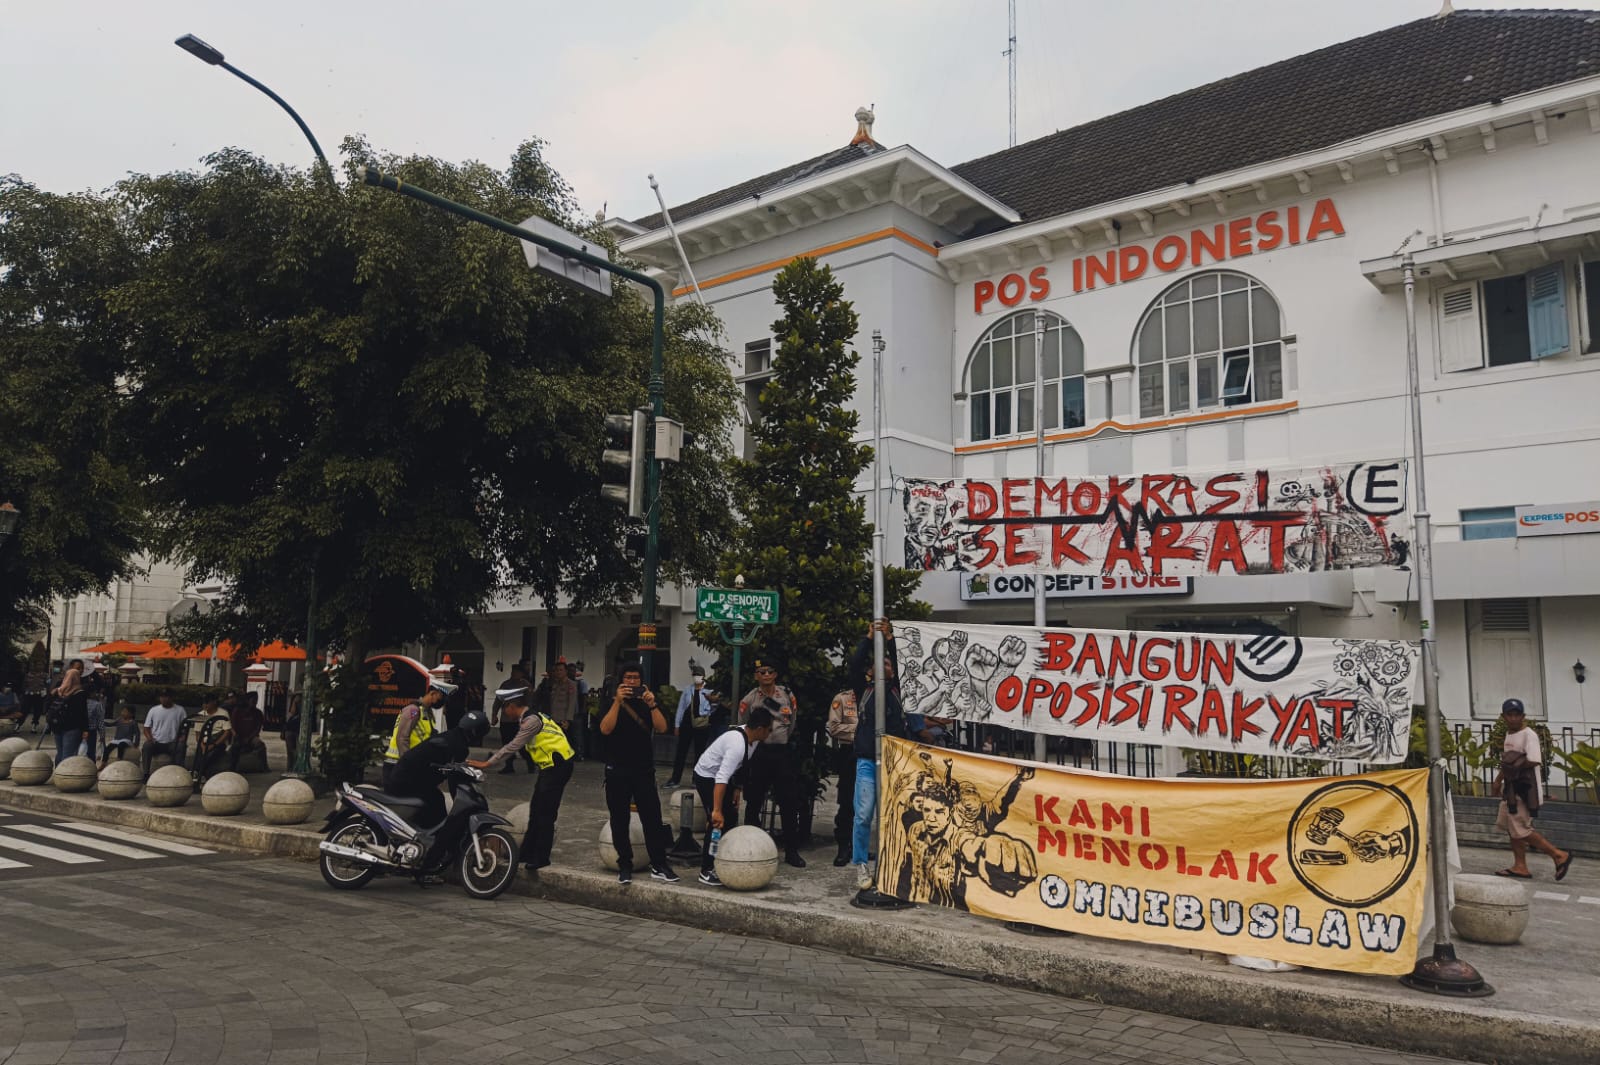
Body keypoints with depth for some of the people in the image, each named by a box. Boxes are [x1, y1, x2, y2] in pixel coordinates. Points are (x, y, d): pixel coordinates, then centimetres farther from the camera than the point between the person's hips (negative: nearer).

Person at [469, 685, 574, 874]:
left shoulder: (531, 720, -18)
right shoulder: (529, 718, 13)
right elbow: (514, 747, 14)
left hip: (557, 765, -10)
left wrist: (487, 764, -18)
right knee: (536, 810, 15)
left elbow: (513, 747, -21)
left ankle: (541, 858, 3)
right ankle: (527, 853, 23)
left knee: (545, 813, -4)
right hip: (549, 766, 10)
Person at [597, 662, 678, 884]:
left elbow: (662, 728, -7)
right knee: (620, 820, 4)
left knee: (653, 818, -3)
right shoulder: (612, 703, 3)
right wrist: (618, 701, -21)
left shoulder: (648, 701, 8)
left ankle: (659, 866, 1)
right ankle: (625, 866, 14)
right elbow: (605, 729, -14)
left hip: (644, 769, 1)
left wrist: (652, 704, -20)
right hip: (617, 771, -1)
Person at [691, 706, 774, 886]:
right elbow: (721, 778, -42)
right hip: (707, 777, -9)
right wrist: (716, 810, -45)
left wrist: (736, 788, 6)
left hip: (723, 776, 9)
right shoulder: (737, 744, -36)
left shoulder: (753, 738, -7)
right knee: (717, 821, -13)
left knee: (731, 818, 10)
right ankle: (706, 871, -7)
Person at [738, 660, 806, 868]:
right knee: (753, 802, 6)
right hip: (757, 753, -1)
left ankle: (792, 851, 8)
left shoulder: (787, 695, 4)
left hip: (782, 751, 1)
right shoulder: (749, 699, 0)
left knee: (789, 802, -1)